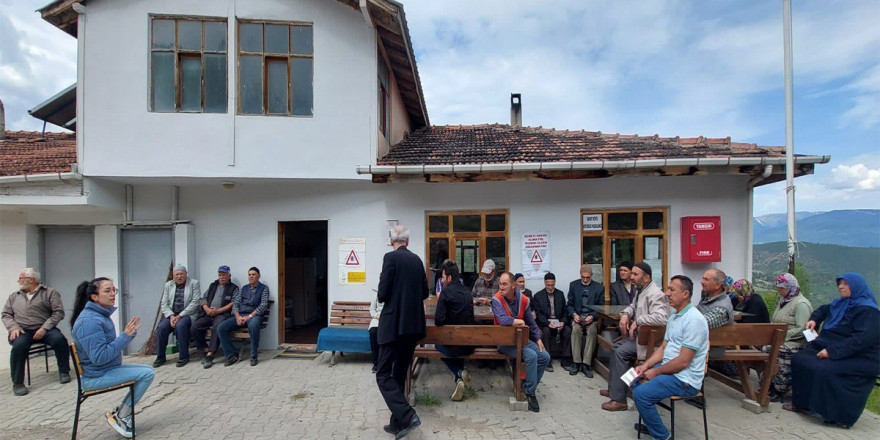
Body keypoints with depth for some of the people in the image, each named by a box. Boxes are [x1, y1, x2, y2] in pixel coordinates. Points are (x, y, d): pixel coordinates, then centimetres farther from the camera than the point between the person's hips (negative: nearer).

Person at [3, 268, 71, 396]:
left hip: (44, 329, -2)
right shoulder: (14, 296, 19)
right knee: (19, 345, -31)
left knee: (59, 339, -30)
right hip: (22, 331, 2)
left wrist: (44, 328, -16)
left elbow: (58, 312, -3)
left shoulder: (50, 293, 5)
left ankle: (64, 372, -9)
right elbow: (6, 315, 14)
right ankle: (17, 383, -17)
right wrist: (14, 327, -7)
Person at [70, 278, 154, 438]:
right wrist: (126, 336, -26)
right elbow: (99, 357, -28)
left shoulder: (101, 315, 8)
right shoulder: (90, 321, -23)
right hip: (95, 376, -10)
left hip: (107, 369, 10)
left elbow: (111, 345, 12)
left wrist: (129, 333, -5)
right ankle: (120, 416, 1)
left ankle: (119, 413, 12)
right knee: (147, 373, -17)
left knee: (147, 371, 6)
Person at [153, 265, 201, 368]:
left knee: (180, 325, -32)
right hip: (172, 314, 4)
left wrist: (180, 315, -16)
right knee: (161, 327, -23)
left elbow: (195, 302, -9)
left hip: (188, 314, -4)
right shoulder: (168, 285, 12)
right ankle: (160, 357, -6)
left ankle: (184, 356, -20)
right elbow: (164, 304, 7)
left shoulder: (194, 283, -1)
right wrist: (171, 316, -11)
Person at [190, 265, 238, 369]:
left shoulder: (234, 288, 8)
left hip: (223, 314, -5)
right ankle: (206, 350, -9)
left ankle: (210, 354, -30)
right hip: (208, 314, 6)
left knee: (217, 327, -34)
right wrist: (207, 309, -2)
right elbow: (204, 298, 19)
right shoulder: (213, 285, 26)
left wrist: (218, 310, -14)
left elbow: (233, 303, -4)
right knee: (195, 325, -20)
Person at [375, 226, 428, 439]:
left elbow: (383, 294, -14)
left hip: (394, 324, -7)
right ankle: (397, 423, 22)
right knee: (399, 373, 17)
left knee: (383, 374, 1)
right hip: (414, 324, 7)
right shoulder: (417, 259, 9)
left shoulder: (391, 257, -11)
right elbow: (424, 292, 14)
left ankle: (407, 416, -12)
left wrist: (390, 298, 8)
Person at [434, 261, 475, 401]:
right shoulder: (467, 293, 6)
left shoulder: (446, 292, -14)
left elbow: (438, 321, -19)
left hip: (453, 346, -5)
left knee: (438, 345, 28)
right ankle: (460, 372, 23)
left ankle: (459, 373, 7)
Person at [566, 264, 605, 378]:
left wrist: (592, 316, -14)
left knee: (592, 330, -32)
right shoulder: (573, 285, 10)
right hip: (577, 316, 1)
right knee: (576, 329, -32)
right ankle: (576, 362, -22)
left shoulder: (599, 287, 7)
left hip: (592, 317, 0)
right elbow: (569, 304, 9)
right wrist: (573, 314, -12)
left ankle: (586, 364, -25)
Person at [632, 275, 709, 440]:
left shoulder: (694, 320, -21)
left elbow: (683, 361, -24)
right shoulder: (674, 317, 11)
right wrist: (645, 366, -2)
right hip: (668, 369, 10)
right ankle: (651, 424, 27)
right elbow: (663, 348, 13)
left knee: (641, 394, -21)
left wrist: (655, 372, -13)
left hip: (685, 379, -10)